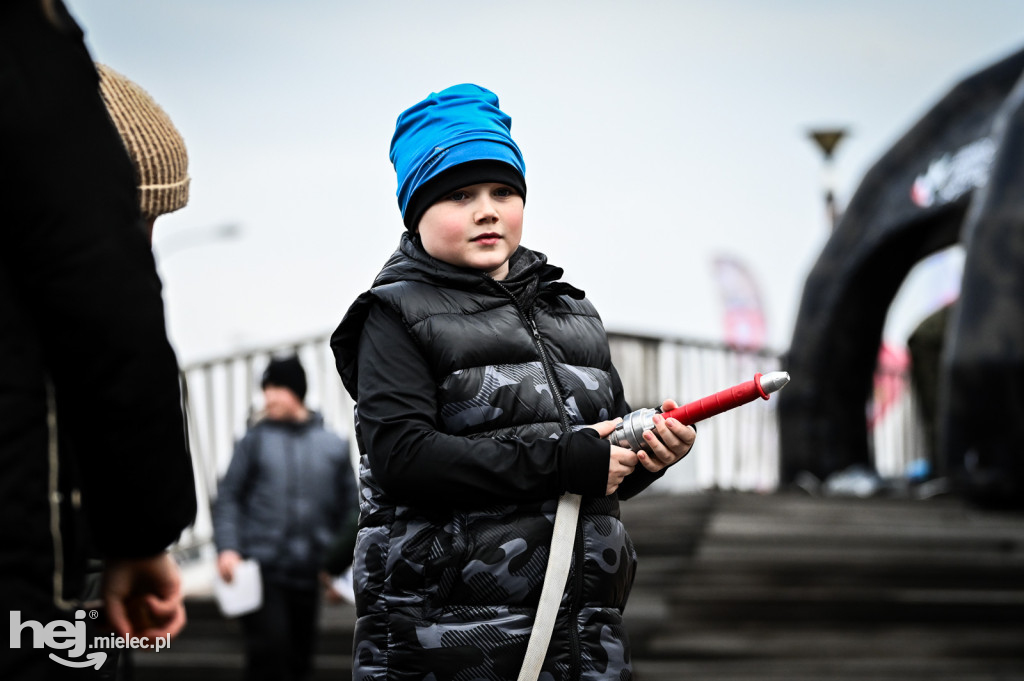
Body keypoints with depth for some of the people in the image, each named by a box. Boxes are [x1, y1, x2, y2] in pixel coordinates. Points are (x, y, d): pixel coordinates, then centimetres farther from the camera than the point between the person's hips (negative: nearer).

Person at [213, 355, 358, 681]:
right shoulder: (255, 440, 1)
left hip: (307, 575, 3)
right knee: (269, 649, -15)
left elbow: (348, 510, 11)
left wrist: (338, 566, 5)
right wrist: (227, 548, -13)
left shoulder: (334, 447, 7)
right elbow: (229, 496, 0)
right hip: (261, 568, -3)